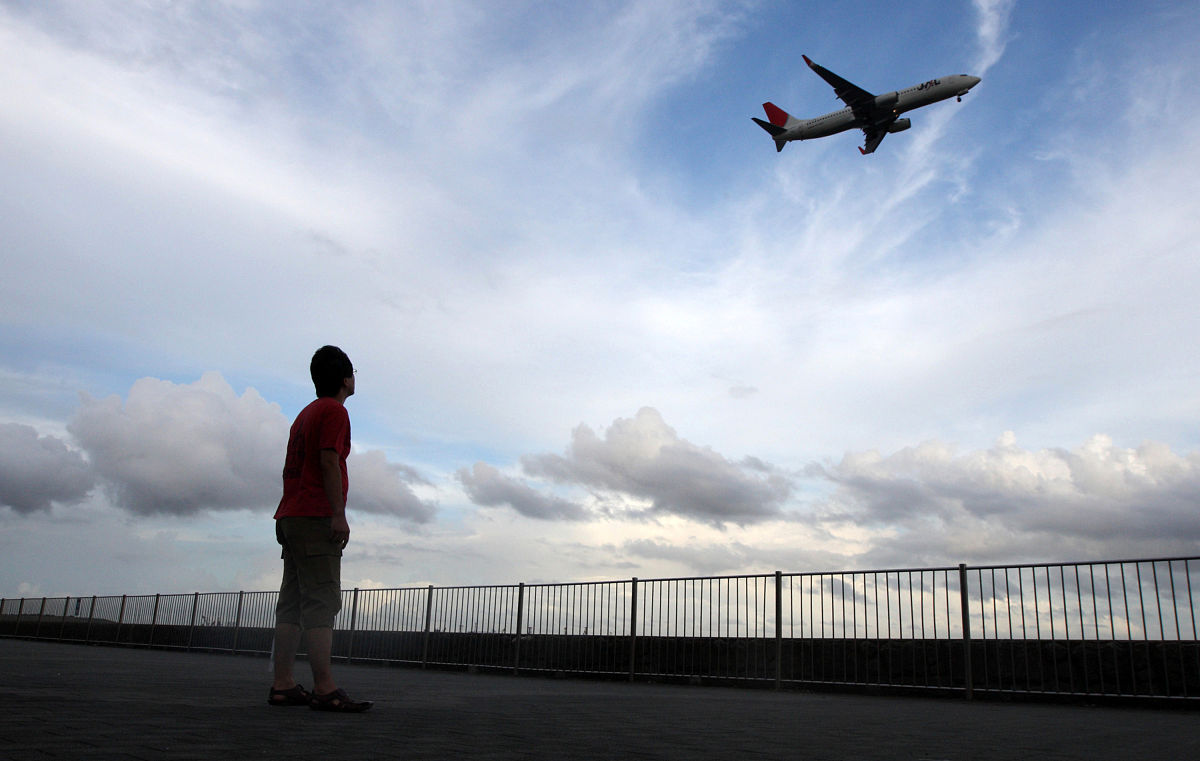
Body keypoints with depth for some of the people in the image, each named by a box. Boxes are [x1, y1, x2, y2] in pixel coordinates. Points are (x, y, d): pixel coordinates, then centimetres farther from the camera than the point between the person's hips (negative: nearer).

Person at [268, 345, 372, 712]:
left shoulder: (305, 414, 23)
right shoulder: (334, 411, -5)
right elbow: (329, 462, -16)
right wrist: (339, 515, -18)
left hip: (291, 516, 9)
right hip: (316, 517, -9)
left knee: (292, 602, 7)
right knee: (322, 602, -13)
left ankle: (282, 685, 7)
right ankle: (325, 689, -15)